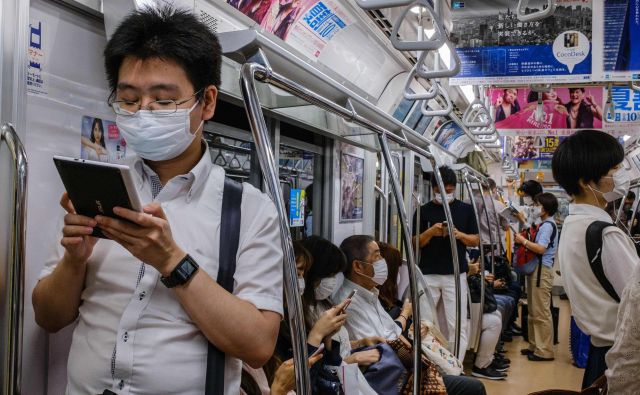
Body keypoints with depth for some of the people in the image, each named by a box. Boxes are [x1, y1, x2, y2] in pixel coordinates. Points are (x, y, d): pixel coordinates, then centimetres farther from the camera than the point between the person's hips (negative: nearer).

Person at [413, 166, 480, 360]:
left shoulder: (466, 209, 7)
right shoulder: (423, 211, 5)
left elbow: (476, 240, 8)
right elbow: (414, 243, 4)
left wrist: (459, 234, -12)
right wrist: (430, 232, -15)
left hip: (456, 275, 0)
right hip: (428, 274, 0)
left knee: (457, 325, -1)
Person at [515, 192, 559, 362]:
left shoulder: (548, 225, -13)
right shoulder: (544, 224, 17)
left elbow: (540, 248, -22)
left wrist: (523, 241, -14)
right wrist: (525, 241, 7)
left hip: (542, 270, -10)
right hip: (536, 268, 10)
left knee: (541, 312, -5)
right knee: (533, 311, 15)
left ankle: (545, 351, 1)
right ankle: (535, 345, 24)